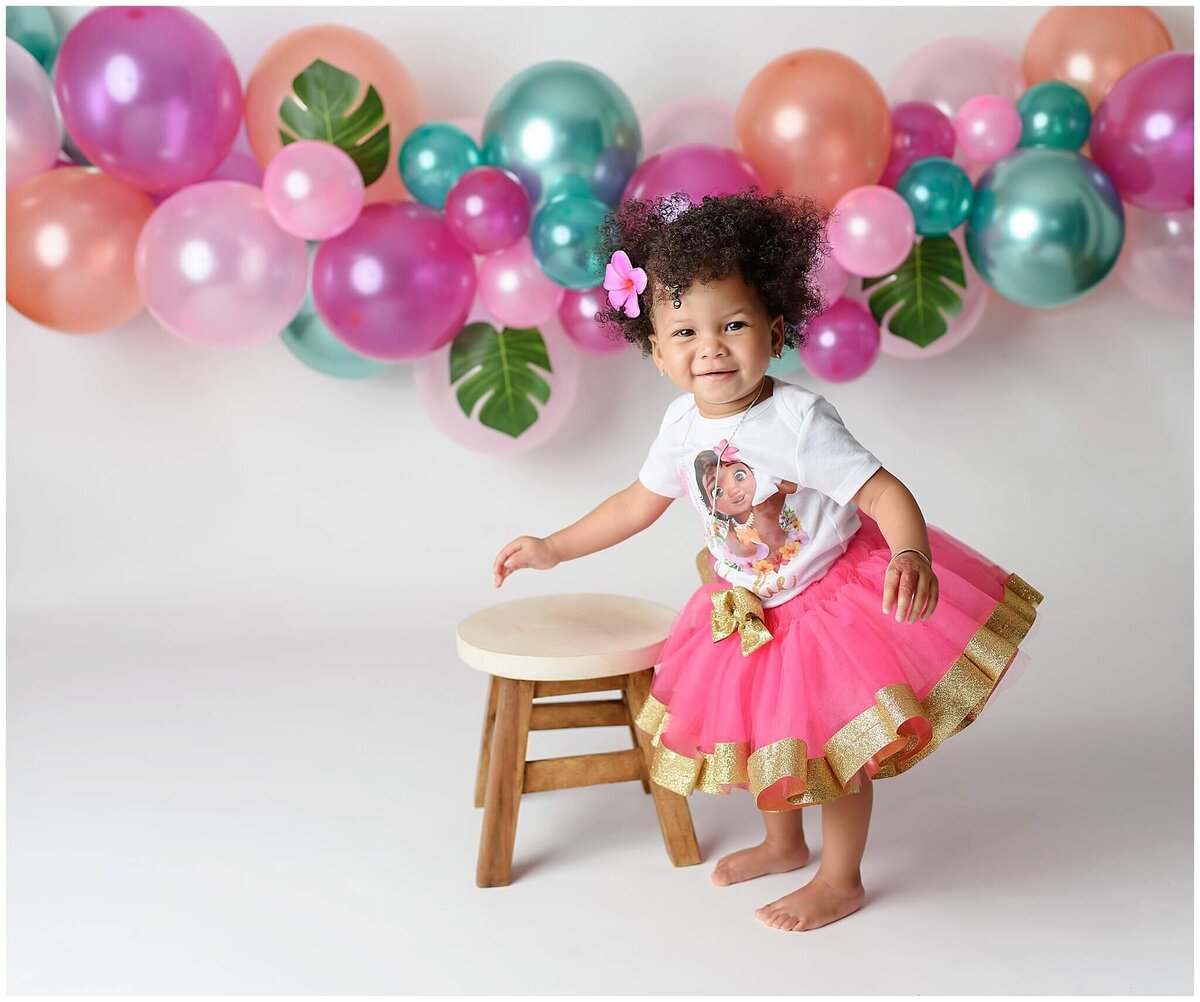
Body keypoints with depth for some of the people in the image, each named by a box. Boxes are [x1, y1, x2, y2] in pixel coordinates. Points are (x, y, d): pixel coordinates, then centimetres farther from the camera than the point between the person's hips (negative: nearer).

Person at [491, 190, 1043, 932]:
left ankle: (842, 880, 28)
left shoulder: (798, 419, -30)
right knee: (760, 730, 21)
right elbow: (639, 503, 7)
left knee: (830, 740, 5)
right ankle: (784, 844, 46)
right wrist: (553, 548, 12)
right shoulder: (684, 427, -9)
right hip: (750, 610, 7)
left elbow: (884, 491, -33)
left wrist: (911, 556, -54)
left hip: (831, 597, -6)